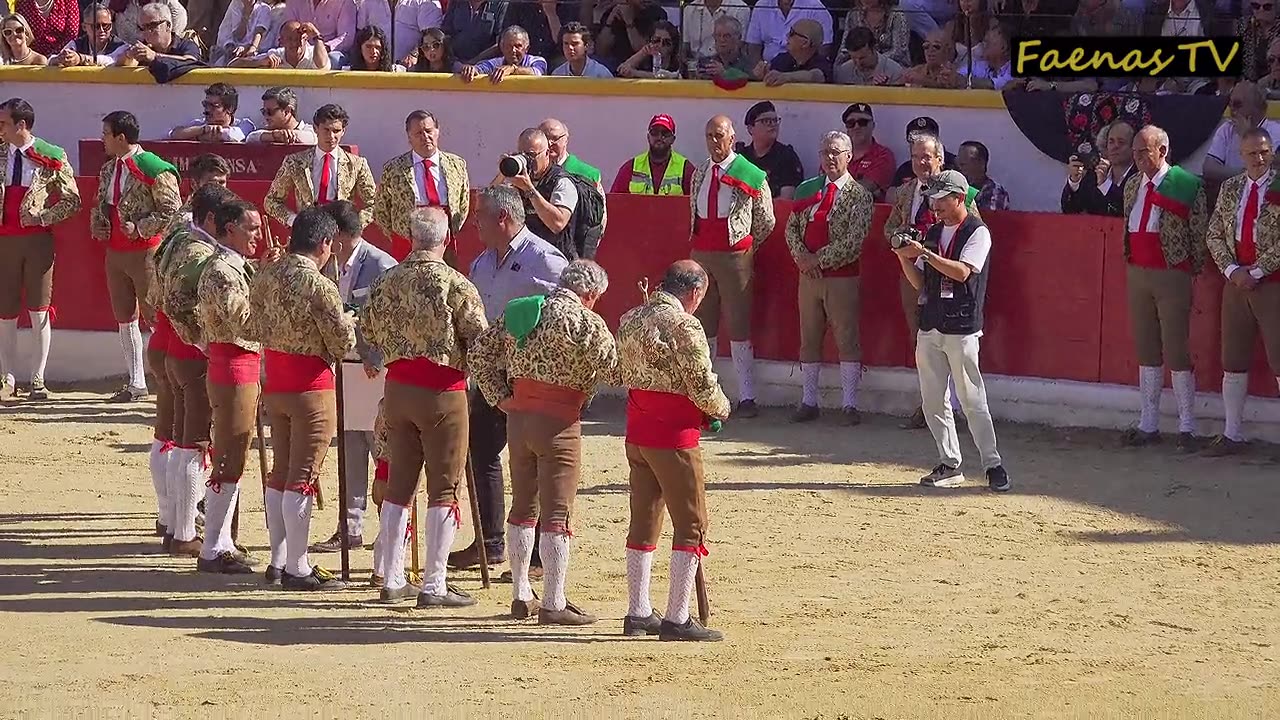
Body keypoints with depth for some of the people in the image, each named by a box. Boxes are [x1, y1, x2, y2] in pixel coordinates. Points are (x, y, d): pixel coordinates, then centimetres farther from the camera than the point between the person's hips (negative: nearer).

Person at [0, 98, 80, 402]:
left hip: (37, 238, -3)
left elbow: (72, 201, 1)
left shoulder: (51, 158, -2)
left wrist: (41, 217, -9)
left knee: (39, 312, 0)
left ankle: (38, 380, 4)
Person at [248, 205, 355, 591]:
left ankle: (279, 559, 22)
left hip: (273, 383, 7)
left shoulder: (265, 276, 3)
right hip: (310, 386, -7)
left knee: (280, 472, 16)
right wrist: (347, 321, 6)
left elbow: (256, 329, 11)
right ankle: (297, 569, 1)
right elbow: (343, 343, -14)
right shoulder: (319, 286, -18)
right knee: (302, 477, -2)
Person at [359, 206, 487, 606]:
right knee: (443, 490, 1)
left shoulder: (386, 282, 2)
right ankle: (434, 586, -1)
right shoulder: (456, 285, -13)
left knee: (398, 484, 13)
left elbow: (368, 330, 13)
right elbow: (480, 341, -12)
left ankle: (392, 580, 17)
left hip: (397, 388, 5)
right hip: (442, 389, -5)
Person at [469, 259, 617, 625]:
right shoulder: (584, 321, -10)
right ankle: (554, 605, -3)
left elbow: (479, 354, 13)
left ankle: (521, 596, 23)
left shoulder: (517, 312, 11)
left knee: (523, 507, 17)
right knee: (556, 514, -3)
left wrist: (499, 397, 10)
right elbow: (612, 368, -12)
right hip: (558, 420, -7)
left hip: (518, 415, 7)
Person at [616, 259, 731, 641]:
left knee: (643, 522, 16)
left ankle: (638, 613, 21)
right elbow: (704, 387, -16)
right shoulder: (684, 326, -17)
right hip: (674, 436, -8)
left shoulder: (629, 320, 7)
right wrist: (720, 410, 4)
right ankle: (677, 619, -3)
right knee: (690, 527, 0)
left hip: (636, 434, 8)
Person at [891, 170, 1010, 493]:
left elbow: (962, 272, -19)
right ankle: (950, 466, 12)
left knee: (972, 401, -8)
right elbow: (919, 282, 14)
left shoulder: (977, 232, -6)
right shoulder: (932, 233, 14)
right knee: (933, 402, 5)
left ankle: (993, 466, -2)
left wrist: (924, 253, -22)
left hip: (962, 329, -7)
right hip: (929, 327, 7)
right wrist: (904, 257, -3)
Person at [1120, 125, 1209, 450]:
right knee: (1146, 350, 11)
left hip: (1172, 275, -6)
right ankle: (1148, 425, 17)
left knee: (1176, 351, -4)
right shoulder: (1132, 185, 10)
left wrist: (1195, 271, -4)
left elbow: (1199, 233, -6)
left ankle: (1187, 428, 3)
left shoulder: (1187, 185, -9)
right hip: (1137, 274, 6)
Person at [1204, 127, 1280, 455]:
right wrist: (1233, 270, -5)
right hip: (1236, 283, 5)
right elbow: (1214, 236, 10)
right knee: (1232, 363, 9)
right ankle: (1232, 435, 18)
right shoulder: (1230, 188, 9)